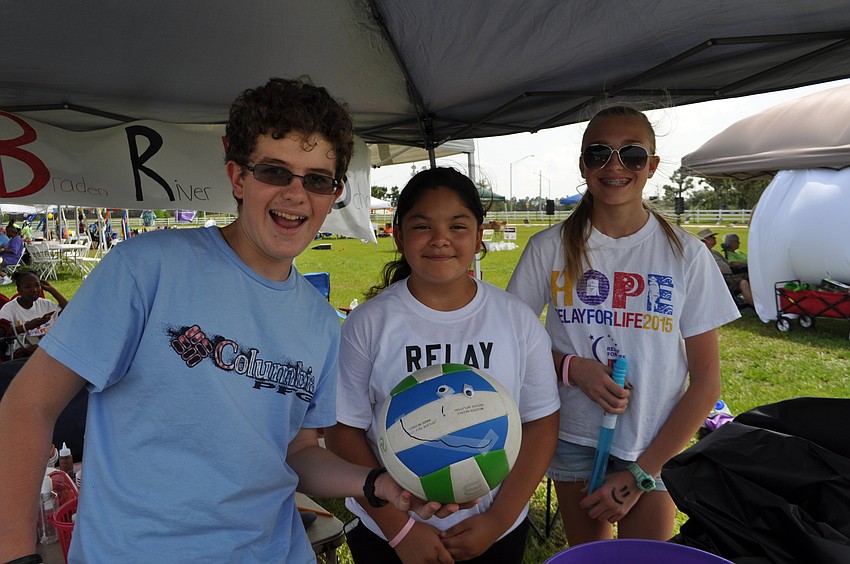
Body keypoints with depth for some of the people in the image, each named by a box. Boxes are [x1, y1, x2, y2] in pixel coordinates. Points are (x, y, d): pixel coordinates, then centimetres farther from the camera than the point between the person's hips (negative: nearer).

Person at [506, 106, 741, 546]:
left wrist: (642, 473, -9)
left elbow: (706, 381, -5)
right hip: (573, 439, 1)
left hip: (654, 450, 0)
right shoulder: (549, 248, -5)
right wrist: (571, 367, -18)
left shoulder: (687, 255, -7)